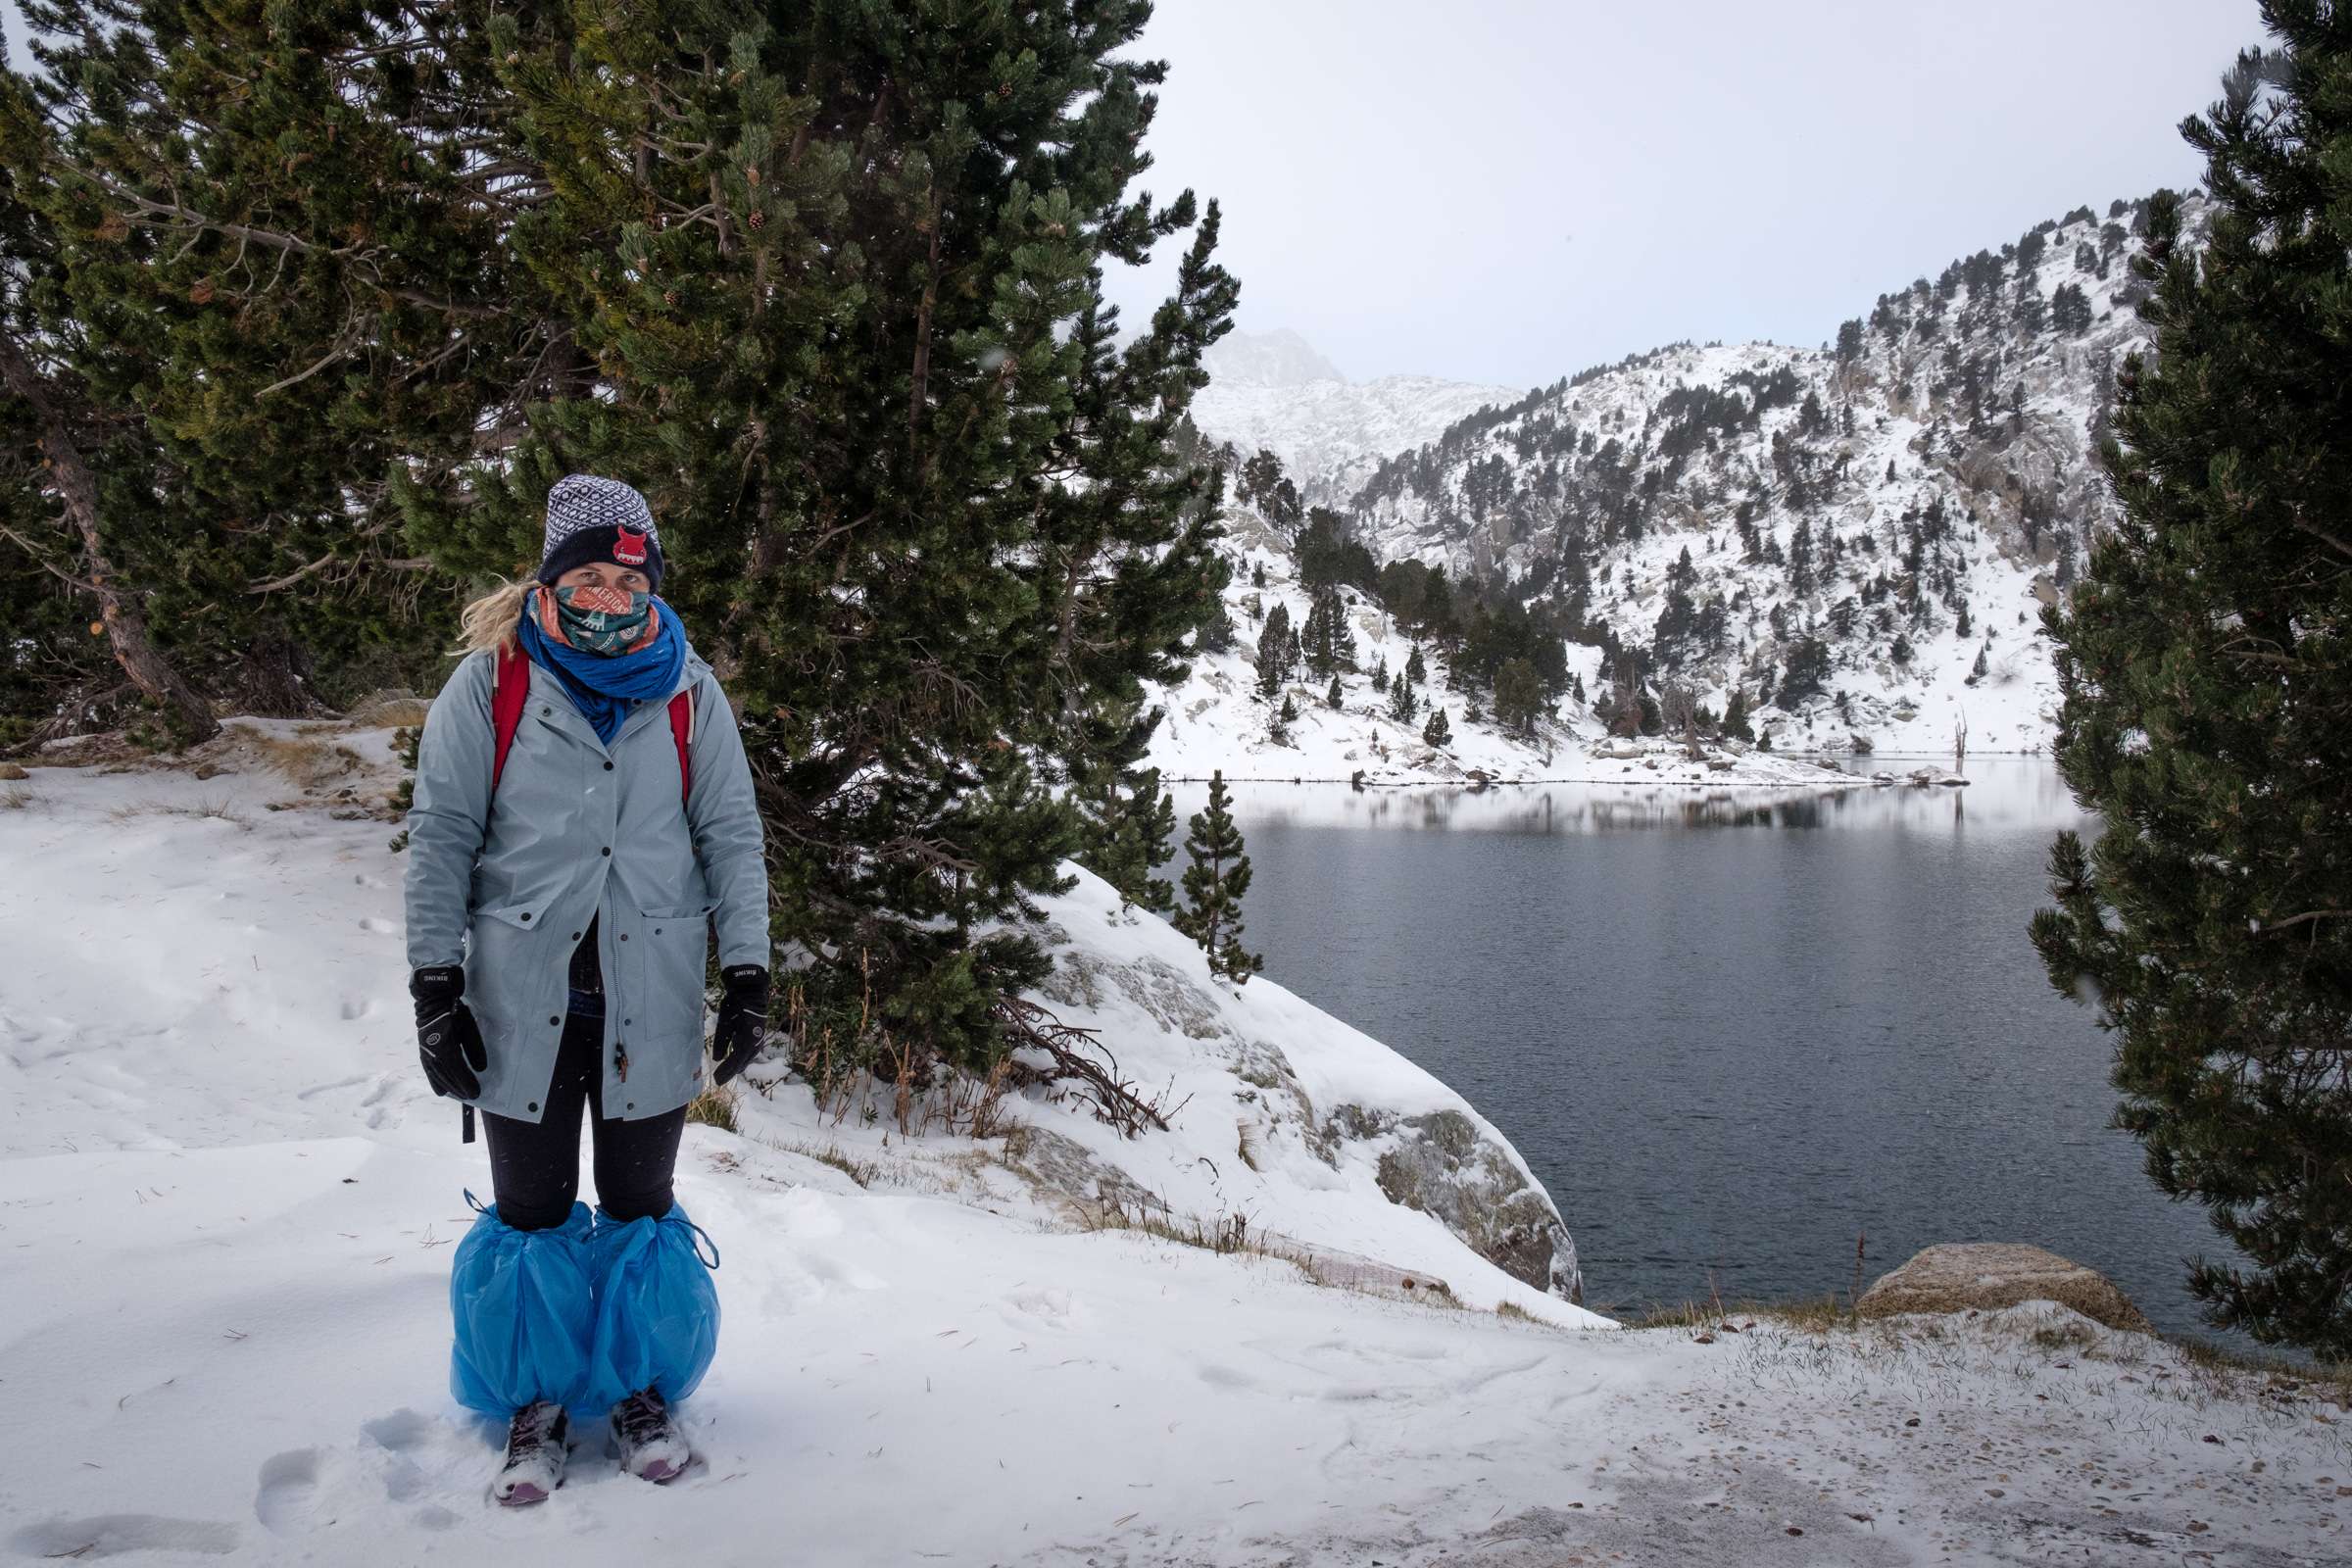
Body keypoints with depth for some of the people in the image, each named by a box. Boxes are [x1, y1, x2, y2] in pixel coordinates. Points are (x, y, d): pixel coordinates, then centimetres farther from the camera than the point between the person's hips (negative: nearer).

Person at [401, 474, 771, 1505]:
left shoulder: (687, 690, 2)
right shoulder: (491, 682, -3)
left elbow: (732, 834, 5)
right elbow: (442, 837, -1)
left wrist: (747, 973, 0)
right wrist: (435, 983, -5)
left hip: (649, 997, 1)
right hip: (522, 995, -1)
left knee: (641, 1206, 12)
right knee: (531, 1212, 9)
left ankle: (640, 1388, 31)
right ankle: (535, 1403, 27)